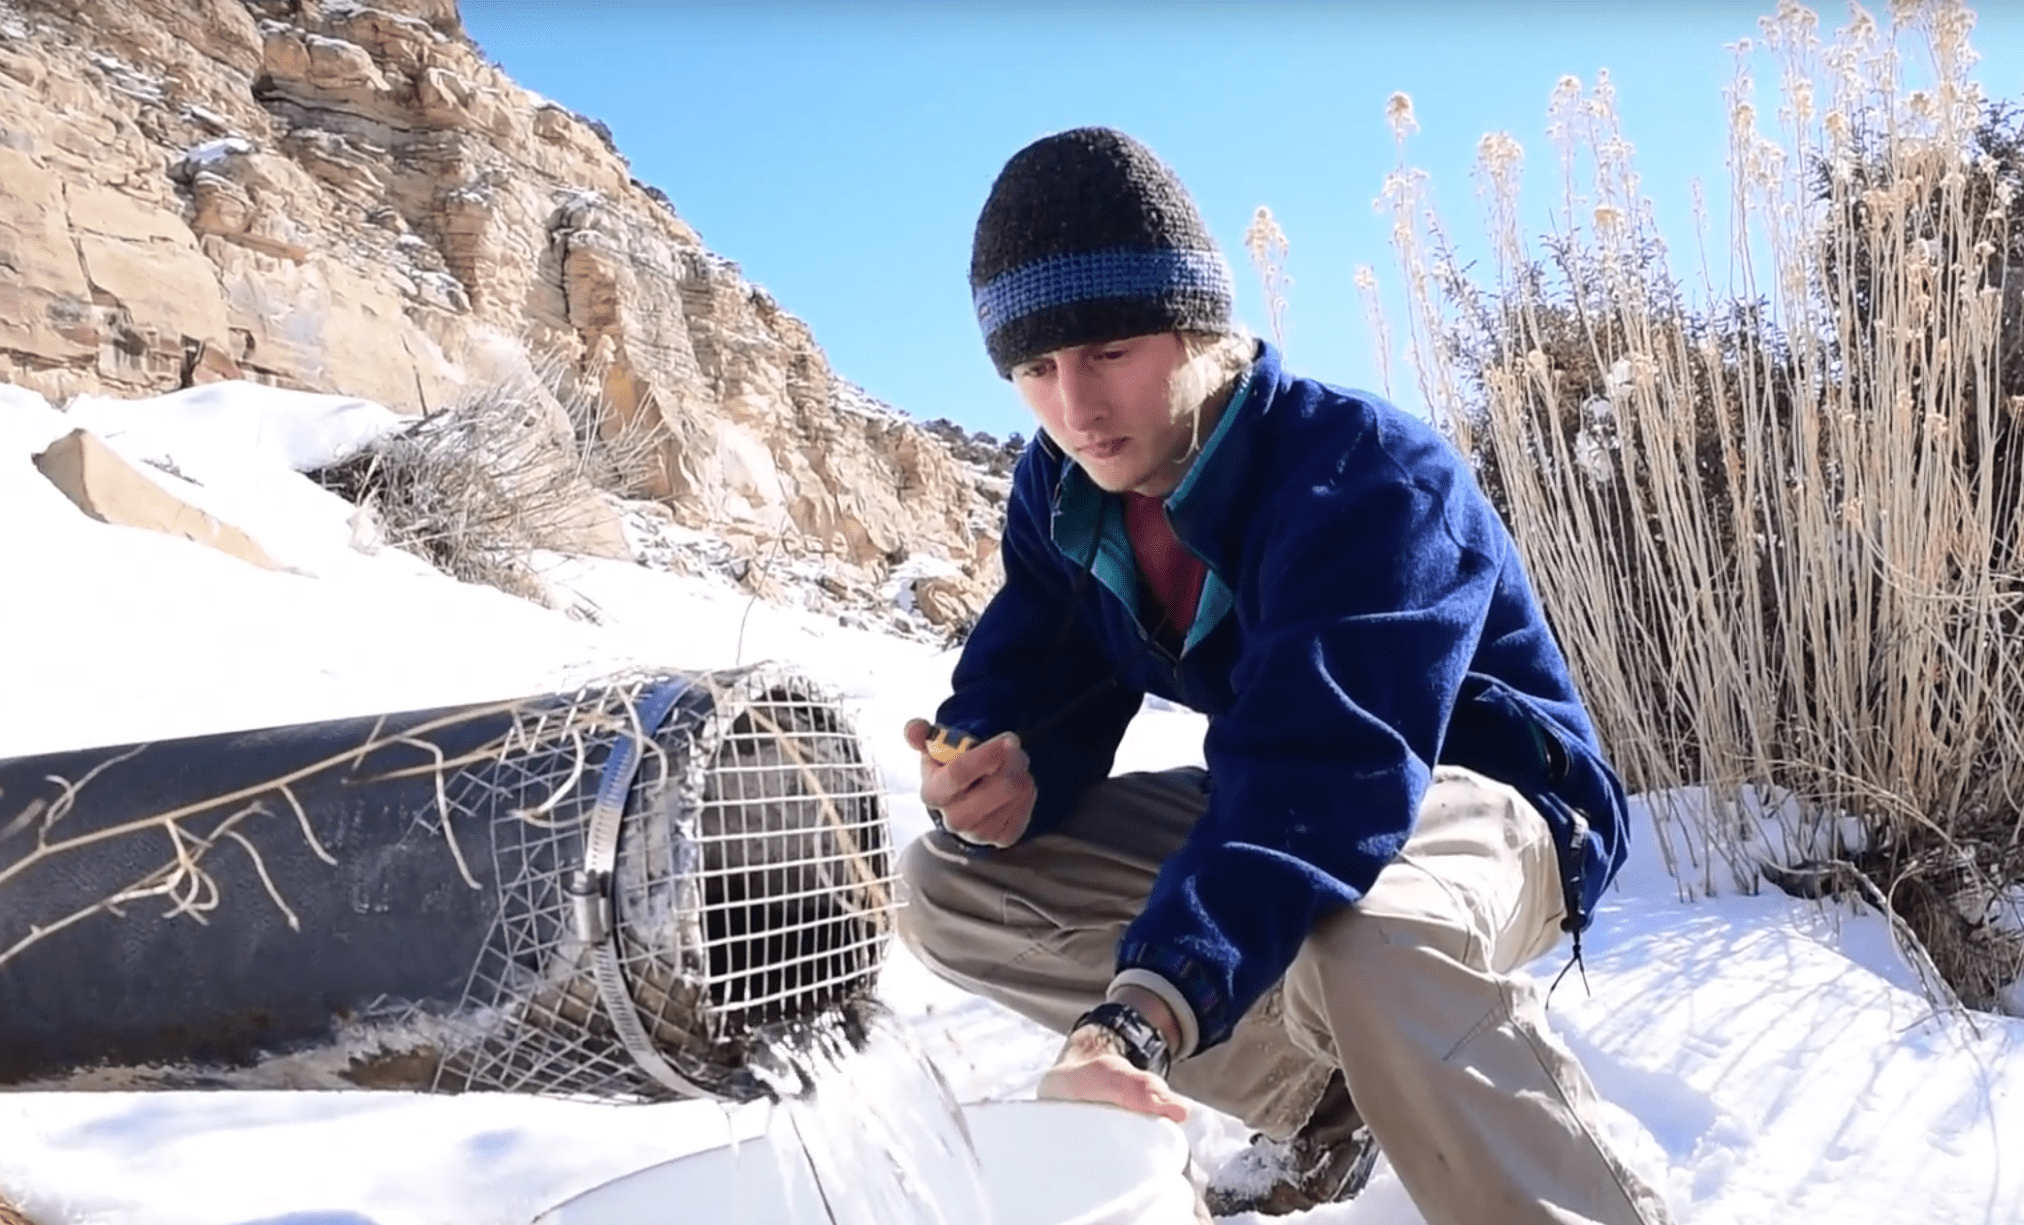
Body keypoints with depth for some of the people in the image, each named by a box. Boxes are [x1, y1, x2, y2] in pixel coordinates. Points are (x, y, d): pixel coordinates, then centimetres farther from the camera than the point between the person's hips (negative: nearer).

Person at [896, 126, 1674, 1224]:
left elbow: (1315, 767, -44)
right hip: (1277, 806, 8)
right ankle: (1323, 1091, 3)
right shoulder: (1062, 492, -6)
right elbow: (1033, 687, -6)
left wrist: (1138, 1012, -57)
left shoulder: (1368, 474, -30)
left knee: (1355, 941, -43)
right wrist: (1001, 774, -32)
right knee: (948, 885, -5)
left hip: (1483, 803, -7)